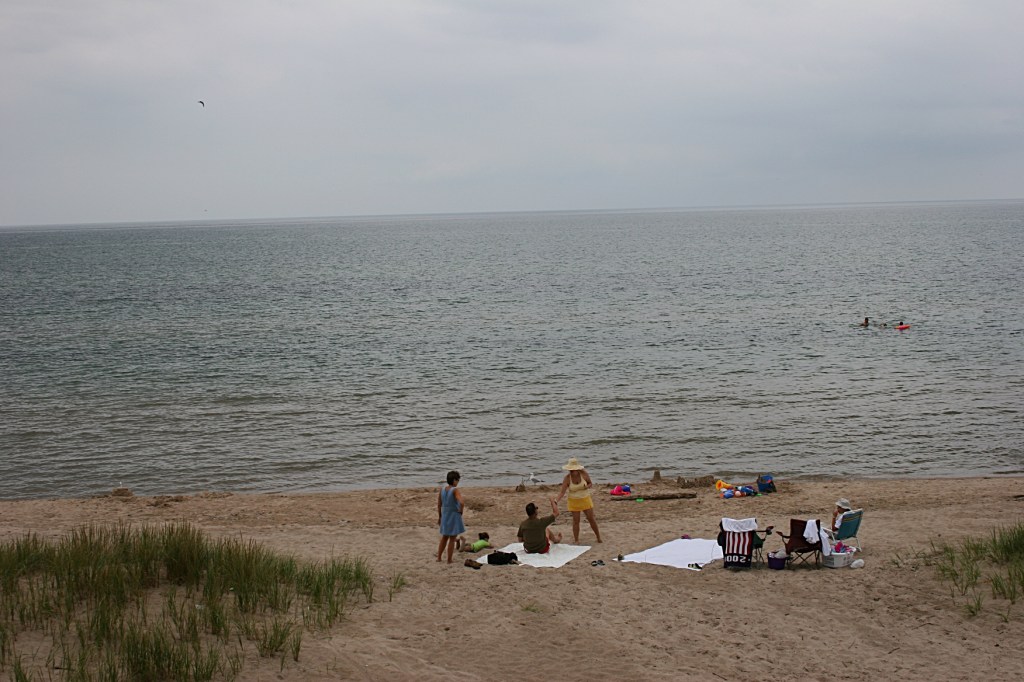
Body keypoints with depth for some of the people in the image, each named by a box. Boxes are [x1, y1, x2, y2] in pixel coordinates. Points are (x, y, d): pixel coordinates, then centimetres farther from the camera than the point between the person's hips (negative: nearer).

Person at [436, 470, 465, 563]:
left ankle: (439, 557, 25)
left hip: (445, 516, 6)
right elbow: (461, 502, -31)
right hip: (454, 516, -6)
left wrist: (440, 517, 17)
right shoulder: (456, 490, -17)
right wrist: (460, 511, -13)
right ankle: (449, 560, 9)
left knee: (444, 537, 22)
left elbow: (439, 505, 7)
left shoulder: (442, 490, 2)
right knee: (452, 539, 5)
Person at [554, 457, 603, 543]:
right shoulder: (567, 478, -17)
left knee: (591, 519, 6)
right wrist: (556, 501, -35)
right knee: (576, 521, 0)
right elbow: (562, 491, -20)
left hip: (585, 499, 1)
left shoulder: (584, 474, -14)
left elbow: (591, 484, 0)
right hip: (574, 501, -1)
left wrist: (587, 486, -23)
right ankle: (576, 540, 11)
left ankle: (598, 536, 24)